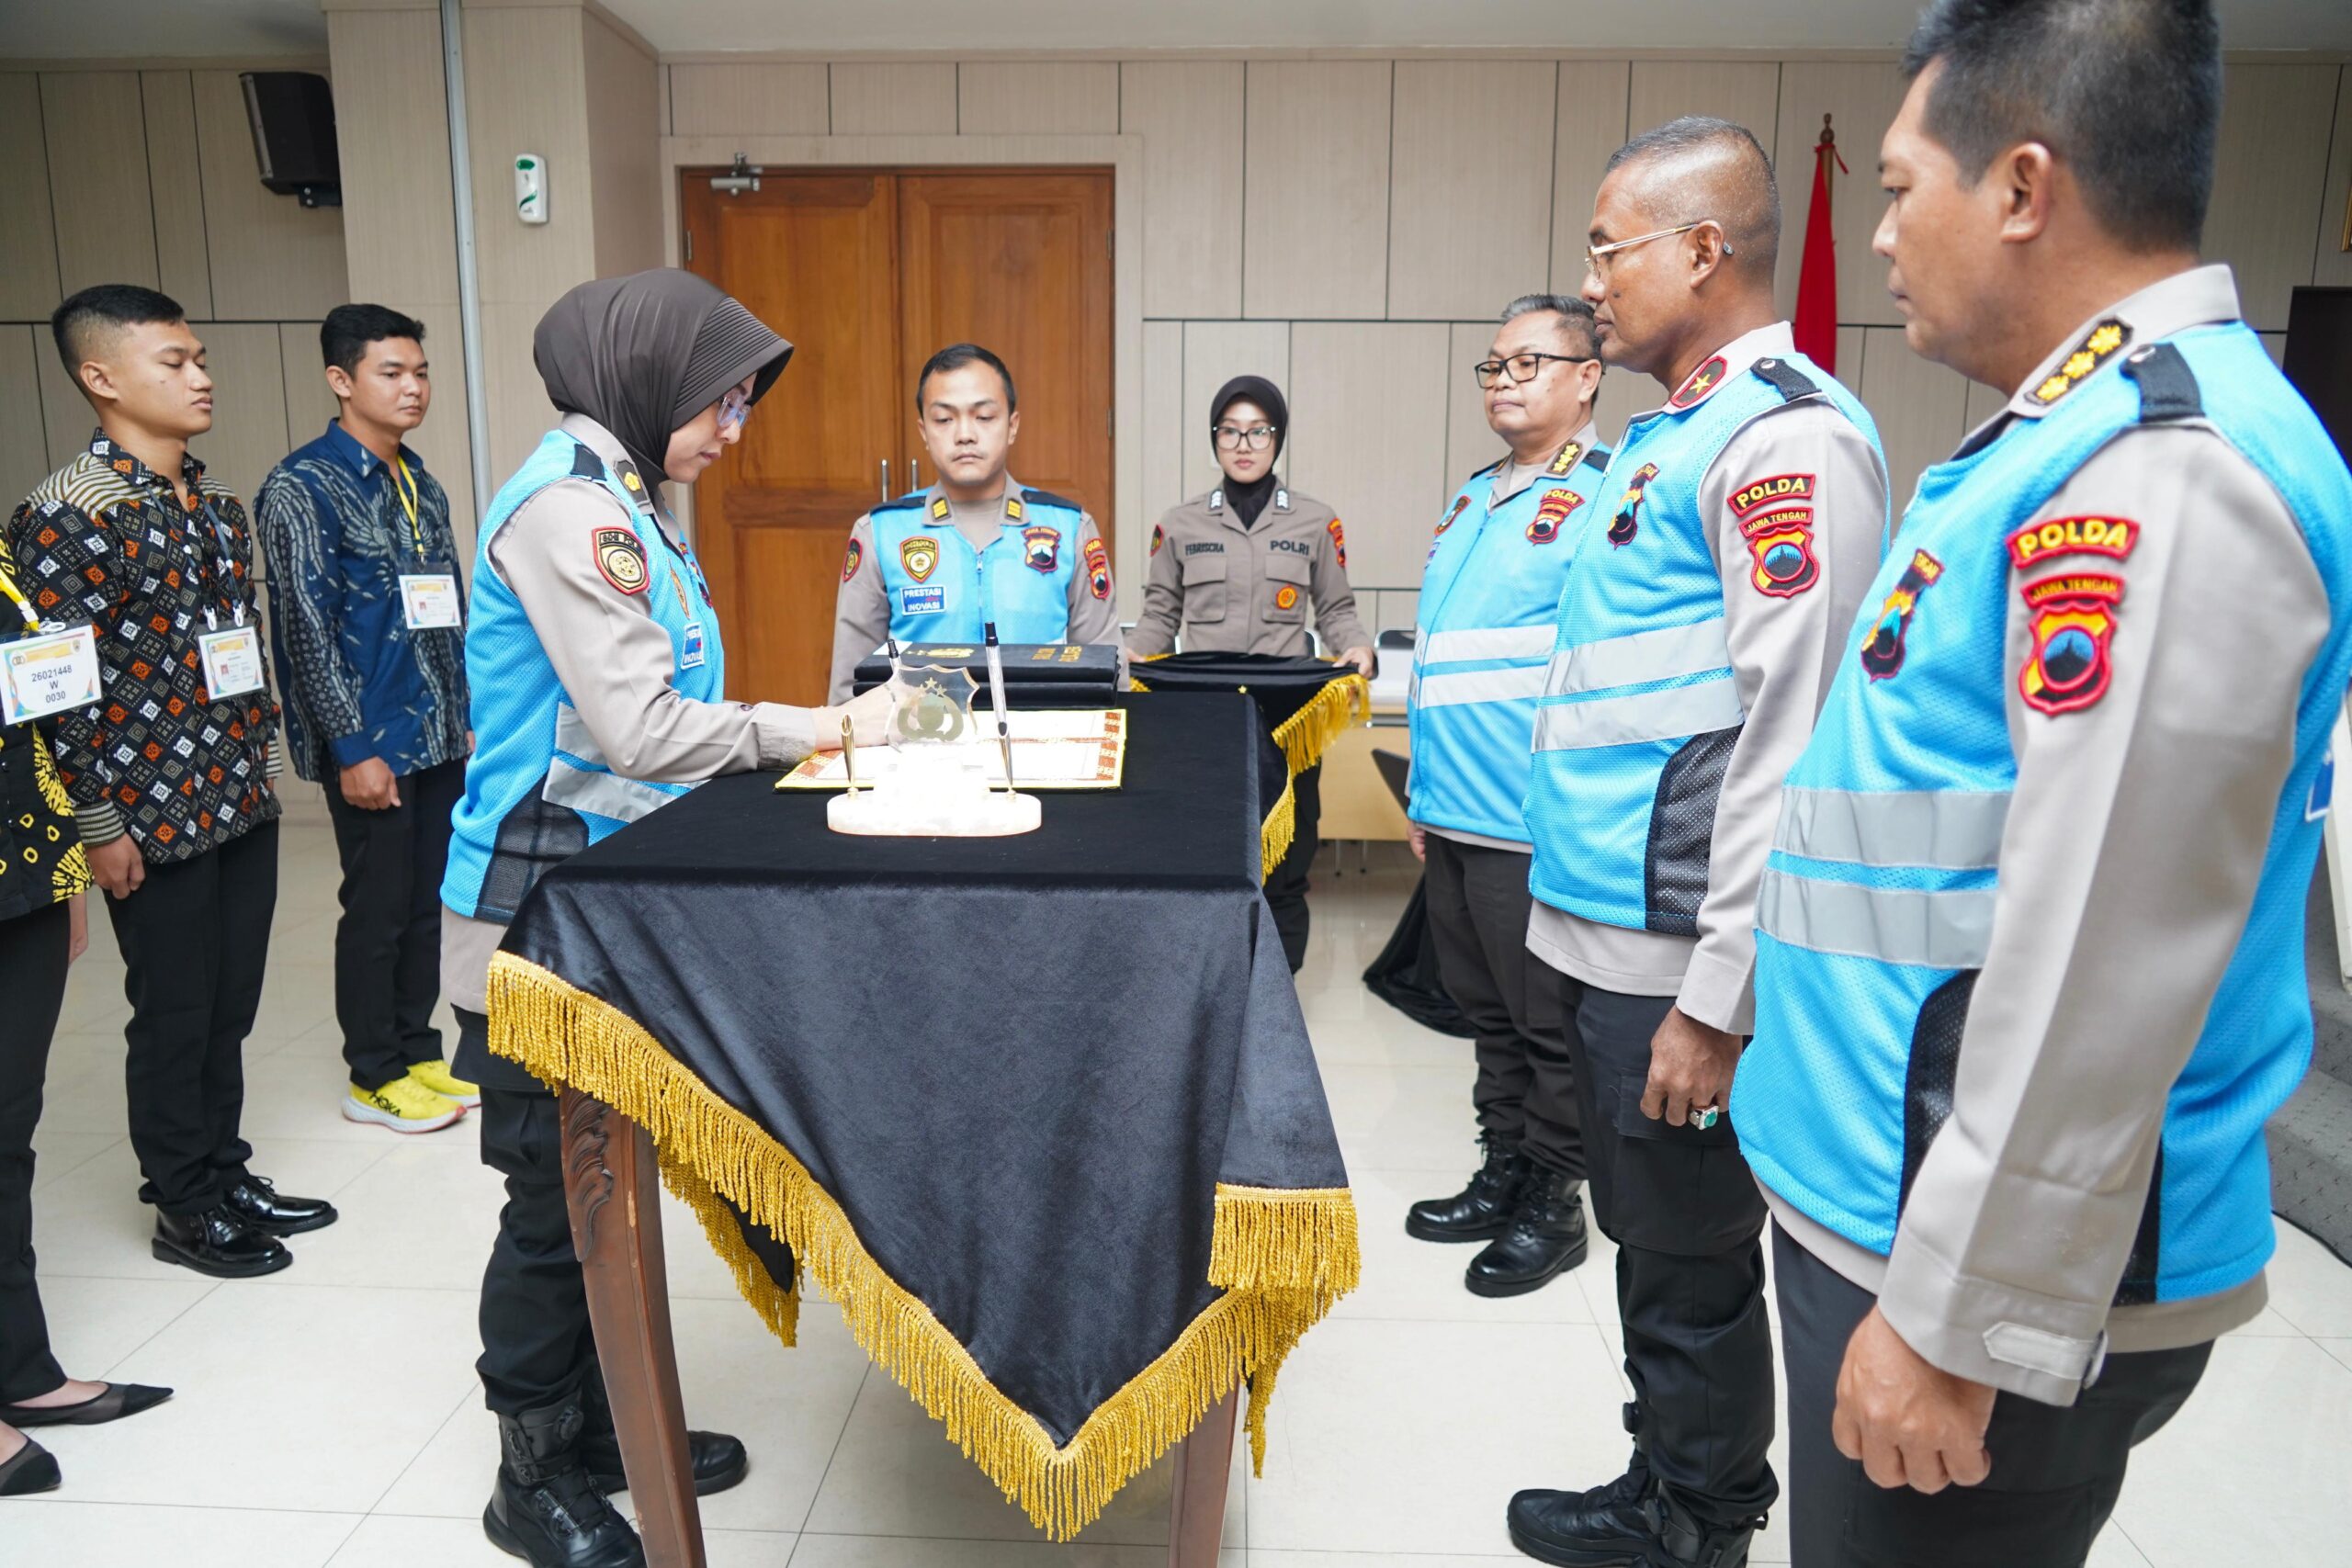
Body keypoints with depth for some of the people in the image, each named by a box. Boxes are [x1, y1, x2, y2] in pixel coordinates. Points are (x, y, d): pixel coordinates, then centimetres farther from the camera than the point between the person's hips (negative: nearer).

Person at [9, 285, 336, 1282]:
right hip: (152, 818, -7)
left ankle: (225, 1175, 32)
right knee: (174, 1017, 6)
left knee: (230, 1007, 16)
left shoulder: (216, 504, 9)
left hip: (242, 801, 7)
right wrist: (97, 827, -15)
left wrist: (259, 762, 15)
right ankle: (184, 1209, 23)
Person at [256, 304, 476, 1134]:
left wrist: (462, 718, 14)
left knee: (425, 900, 13)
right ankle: (373, 1076, 18)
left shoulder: (422, 483, 11)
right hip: (371, 743, -6)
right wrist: (352, 748, -16)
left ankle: (418, 1051, 27)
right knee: (377, 908, 3)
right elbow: (307, 628, -14)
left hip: (439, 736, 7)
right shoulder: (303, 487, -11)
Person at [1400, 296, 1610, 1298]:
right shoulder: (1472, 499, 17)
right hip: (1454, 815, 8)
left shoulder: (1605, 495, -9)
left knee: (1548, 1027, 6)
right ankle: (1501, 1179, 32)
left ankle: (1551, 1206, 21)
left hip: (1532, 827, -8)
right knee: (1488, 1015, 18)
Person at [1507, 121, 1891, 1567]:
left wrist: (1718, 1002, -20)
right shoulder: (1665, 433, 15)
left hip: (1678, 954, -9)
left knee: (1693, 1269, 8)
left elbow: (1791, 744, -21)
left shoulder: (1789, 438, -15)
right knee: (1648, 1241, 21)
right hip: (1606, 926, 9)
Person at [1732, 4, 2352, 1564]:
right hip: (1889, 1193, 9)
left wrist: (1960, 1319, -19)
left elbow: (2099, 981, -25)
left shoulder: (2154, 481, -22)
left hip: (2002, 1265, -9)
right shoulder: (2089, 439, 10)